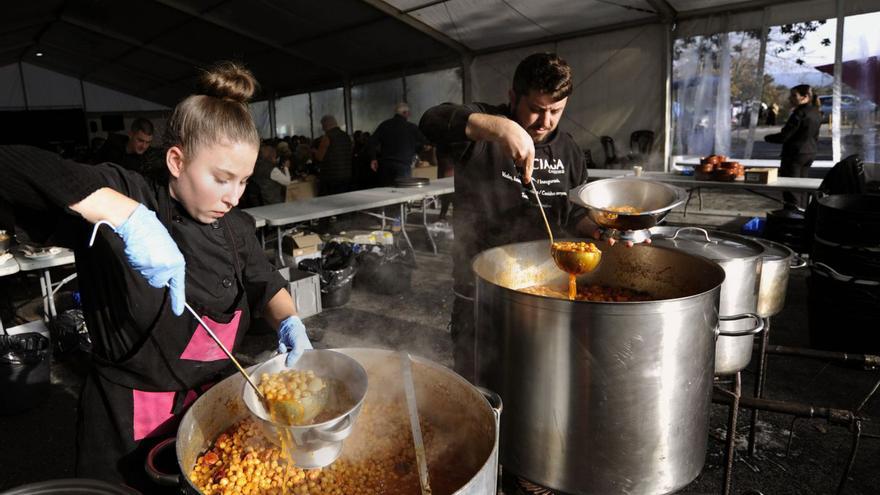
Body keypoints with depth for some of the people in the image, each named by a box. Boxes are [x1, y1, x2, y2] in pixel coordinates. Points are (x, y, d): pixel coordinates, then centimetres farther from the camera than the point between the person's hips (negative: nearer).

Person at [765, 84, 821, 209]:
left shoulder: (800, 113, -18)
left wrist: (767, 137, -4)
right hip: (810, 153, 9)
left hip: (795, 154, -9)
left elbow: (784, 136, -19)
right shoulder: (816, 112, 10)